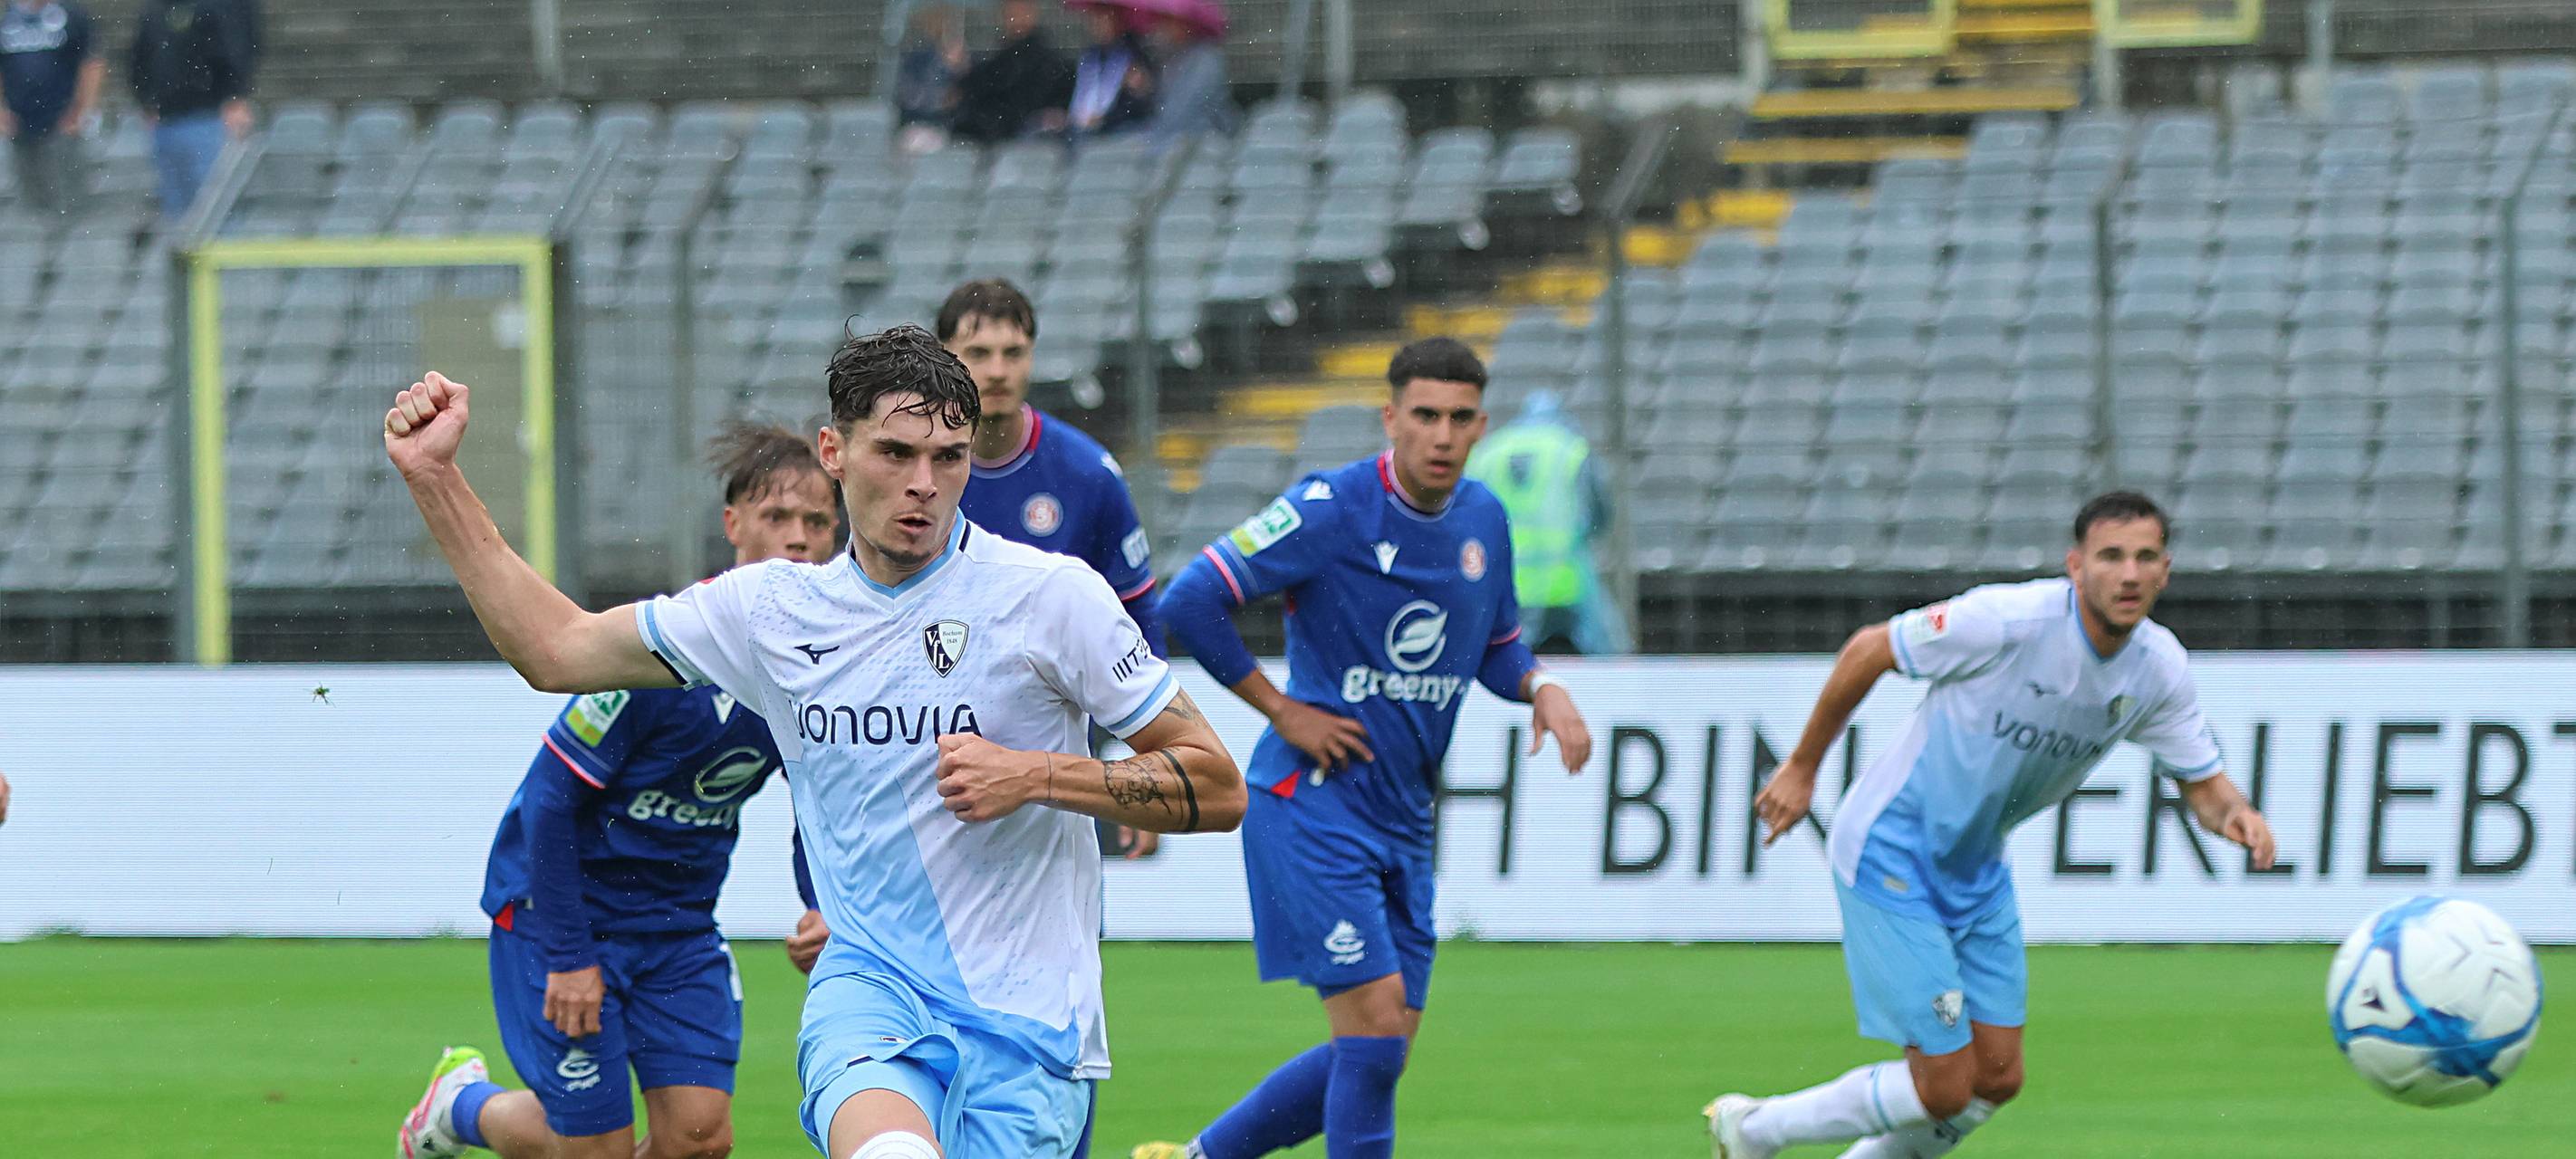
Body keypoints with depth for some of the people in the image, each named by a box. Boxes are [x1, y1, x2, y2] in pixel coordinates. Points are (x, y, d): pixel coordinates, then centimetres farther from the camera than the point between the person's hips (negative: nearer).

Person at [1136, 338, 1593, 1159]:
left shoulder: (1483, 521, 7)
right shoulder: (1331, 509, -14)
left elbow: (1494, 646, 22)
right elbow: (1190, 603, -15)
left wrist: (1539, 688, -1)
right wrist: (1283, 711, -12)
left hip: (1404, 817, 7)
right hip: (1312, 805, -7)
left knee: (1376, 1055, 7)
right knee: (1377, 1027, -14)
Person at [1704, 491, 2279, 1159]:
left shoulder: (2160, 670, -7)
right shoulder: (2007, 621, -26)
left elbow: (2201, 782, 4)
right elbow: (1868, 651, -12)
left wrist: (2236, 815, -21)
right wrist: (1802, 768, -3)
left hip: (1977, 870, 7)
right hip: (1890, 854, -7)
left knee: (1997, 1079, 6)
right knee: (1944, 1089, -9)